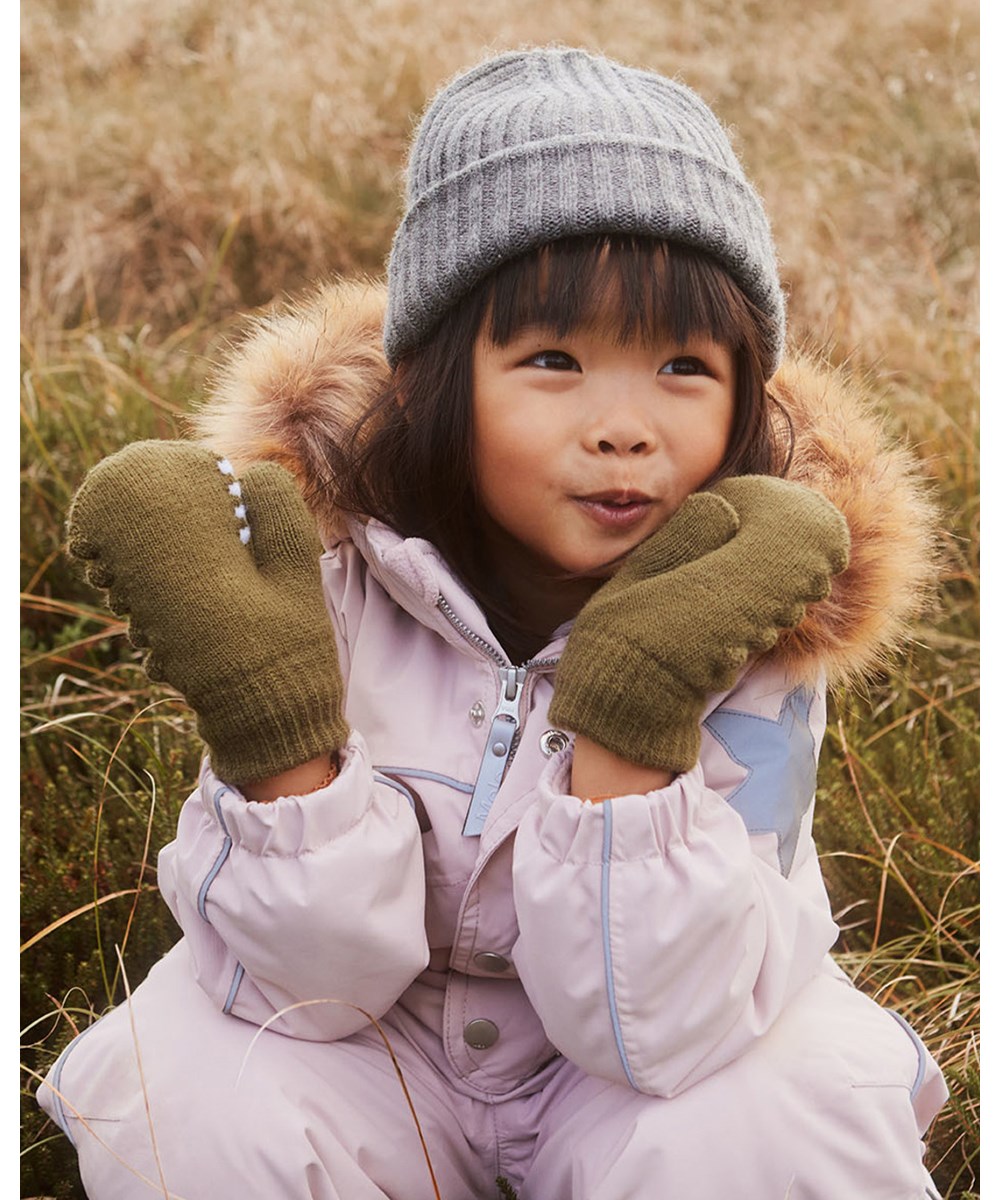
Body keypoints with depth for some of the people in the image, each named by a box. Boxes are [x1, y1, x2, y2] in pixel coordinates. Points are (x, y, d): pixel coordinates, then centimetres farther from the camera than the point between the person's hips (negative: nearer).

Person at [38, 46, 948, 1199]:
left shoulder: (758, 610, -21)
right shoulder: (327, 549, -21)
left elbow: (650, 1026, -25)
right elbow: (306, 984, -20)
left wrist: (632, 709, -37)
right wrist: (272, 710, -36)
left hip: (652, 1050, 0)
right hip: (384, 1029, 1)